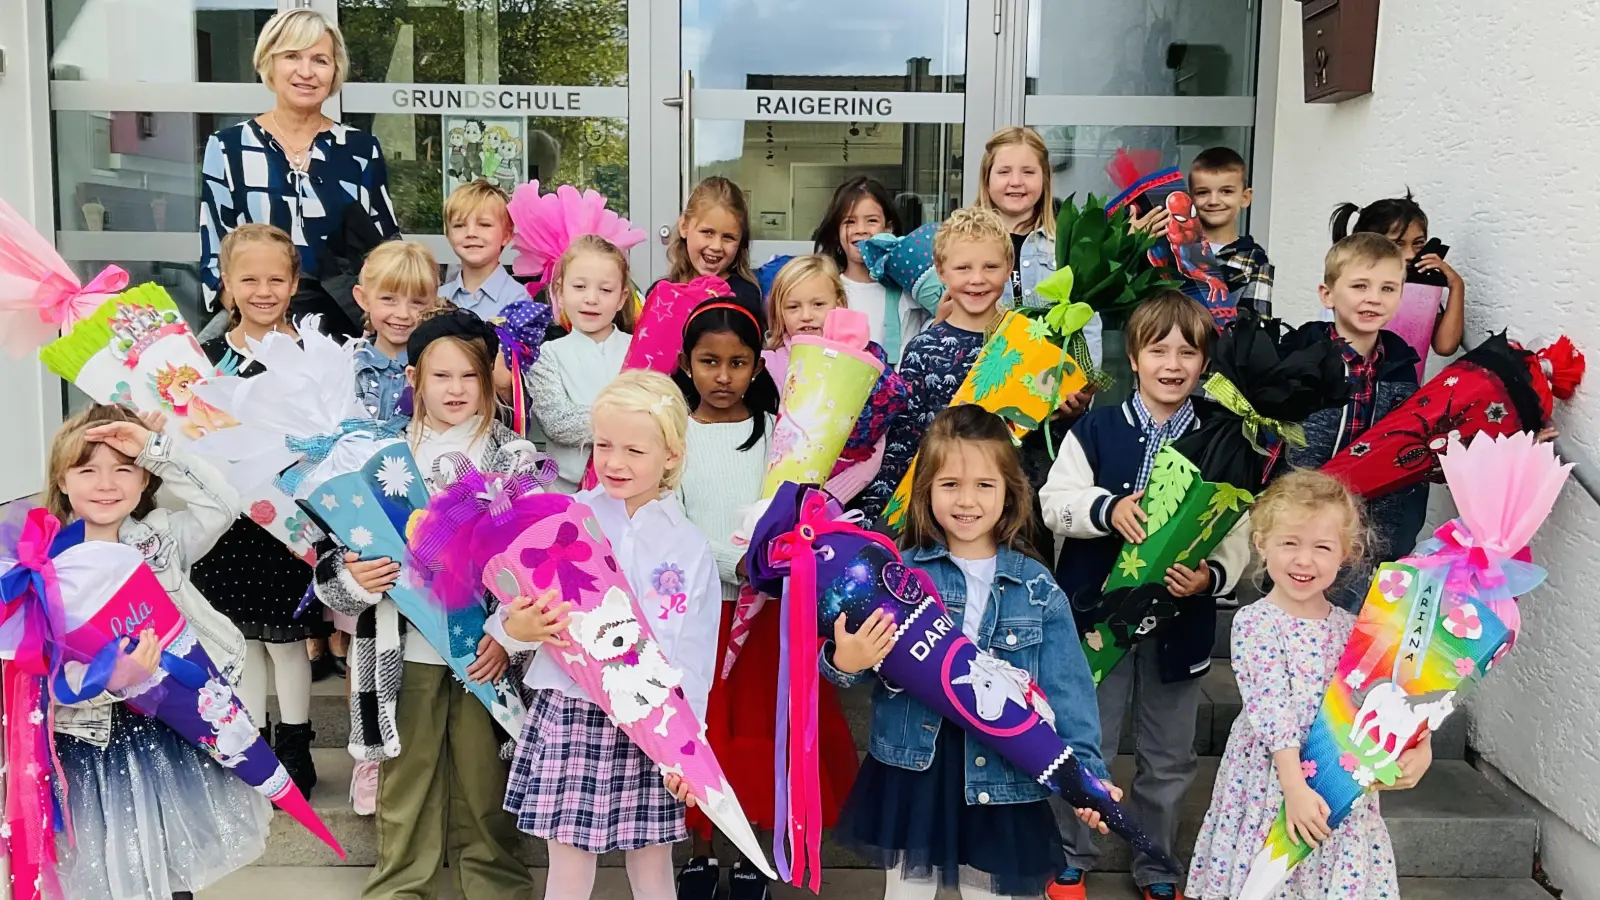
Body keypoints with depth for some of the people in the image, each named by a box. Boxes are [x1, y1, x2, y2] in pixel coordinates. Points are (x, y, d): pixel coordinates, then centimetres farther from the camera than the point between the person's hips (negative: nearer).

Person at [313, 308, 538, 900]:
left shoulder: (513, 458, 0)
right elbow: (339, 555, 5)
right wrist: (353, 579, -18)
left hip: (483, 648, -1)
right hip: (405, 650, 1)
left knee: (484, 777, 9)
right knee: (406, 775, 12)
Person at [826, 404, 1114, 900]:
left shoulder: (1038, 589, -2)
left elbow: (1066, 691, -3)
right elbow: (852, 652, -3)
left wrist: (1087, 774, -13)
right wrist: (844, 664, -25)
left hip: (1000, 780, 0)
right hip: (910, 771, 0)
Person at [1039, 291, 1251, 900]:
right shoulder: (1096, 430, -3)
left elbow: (1237, 534, 0)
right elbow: (1053, 504, -6)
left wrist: (1213, 575, -19)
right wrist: (1106, 508, -24)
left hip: (1179, 621, 2)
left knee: (1169, 759, 14)